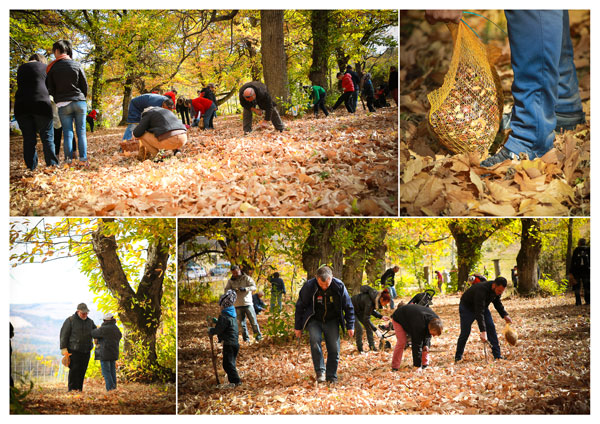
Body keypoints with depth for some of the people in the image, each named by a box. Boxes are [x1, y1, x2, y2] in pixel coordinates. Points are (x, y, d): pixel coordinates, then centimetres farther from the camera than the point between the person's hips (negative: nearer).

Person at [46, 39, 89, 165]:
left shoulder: (52, 67, 0)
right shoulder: (76, 65, 2)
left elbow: (50, 89, 1)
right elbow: (85, 85, 4)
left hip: (63, 104, -1)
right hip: (80, 102, 1)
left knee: (67, 133, 2)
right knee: (81, 132, 5)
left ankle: (68, 160, -4)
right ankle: (83, 159, -1)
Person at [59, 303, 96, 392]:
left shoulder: (90, 322, 12)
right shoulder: (70, 321, -3)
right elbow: (64, 335, -4)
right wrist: (64, 349, -10)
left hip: (86, 351, 5)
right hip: (73, 351, -5)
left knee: (82, 371, 3)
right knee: (74, 370, -9)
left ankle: (79, 389, 8)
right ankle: (72, 389, -6)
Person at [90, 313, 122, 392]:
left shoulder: (104, 329, -14)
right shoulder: (117, 330, 9)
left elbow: (93, 333, -4)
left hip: (105, 354, -7)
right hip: (114, 354, 7)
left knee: (106, 373, -3)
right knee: (112, 372, 11)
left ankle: (110, 389, -8)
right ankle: (114, 388, 10)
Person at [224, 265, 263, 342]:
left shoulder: (246, 278, 0)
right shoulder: (231, 281, 9)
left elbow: (254, 287, -10)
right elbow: (226, 290, 2)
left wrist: (245, 289, -27)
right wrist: (232, 290, -21)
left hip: (248, 304, -2)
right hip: (238, 305, 3)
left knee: (253, 321, 0)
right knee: (241, 323, 5)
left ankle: (258, 337, 11)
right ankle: (246, 338, 14)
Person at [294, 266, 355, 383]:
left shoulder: (339, 286, -15)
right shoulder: (309, 286, -19)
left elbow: (348, 307, -2)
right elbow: (300, 307, -6)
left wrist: (350, 326, -3)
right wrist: (298, 327, -2)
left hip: (331, 321, 2)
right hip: (314, 320, -2)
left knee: (334, 348, -5)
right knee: (315, 339, -27)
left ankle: (332, 376, 10)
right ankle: (320, 371, -19)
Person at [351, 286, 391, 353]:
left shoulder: (375, 298, -12)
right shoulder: (369, 302, -38)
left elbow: (371, 311, 5)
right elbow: (366, 318, -31)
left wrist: (381, 317, -6)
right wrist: (374, 329, -26)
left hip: (359, 310, 8)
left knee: (368, 327, 1)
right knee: (359, 329, -13)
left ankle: (372, 346, 6)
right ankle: (360, 350, -1)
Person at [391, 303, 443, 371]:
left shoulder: (435, 319, -24)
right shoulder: (419, 325, -46)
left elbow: (427, 335, -5)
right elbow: (417, 345, -40)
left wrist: (426, 345, -24)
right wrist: (418, 365, -37)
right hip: (399, 318, -7)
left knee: (425, 342, -5)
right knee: (401, 342, -19)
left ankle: (425, 364, 4)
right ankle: (395, 367, -9)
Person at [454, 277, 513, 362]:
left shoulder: (497, 289, -17)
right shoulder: (481, 290, -41)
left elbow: (497, 302, 7)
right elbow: (479, 313, -44)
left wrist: (504, 315, -3)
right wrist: (483, 331, -47)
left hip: (482, 306, 7)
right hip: (467, 307, -6)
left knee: (491, 327, -8)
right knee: (465, 332, -10)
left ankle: (497, 356, -6)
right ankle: (458, 357, 6)